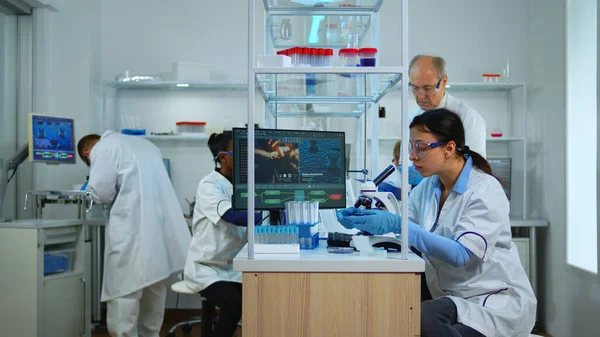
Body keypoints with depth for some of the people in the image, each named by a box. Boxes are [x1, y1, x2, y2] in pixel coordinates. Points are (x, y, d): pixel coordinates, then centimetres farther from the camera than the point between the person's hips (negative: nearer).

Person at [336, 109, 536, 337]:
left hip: (497, 300, -6)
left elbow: (461, 254, -28)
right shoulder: (427, 187, 4)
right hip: (454, 298, 6)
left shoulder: (485, 190, -17)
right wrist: (361, 219, -21)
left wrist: (398, 225, -35)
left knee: (424, 318, -30)